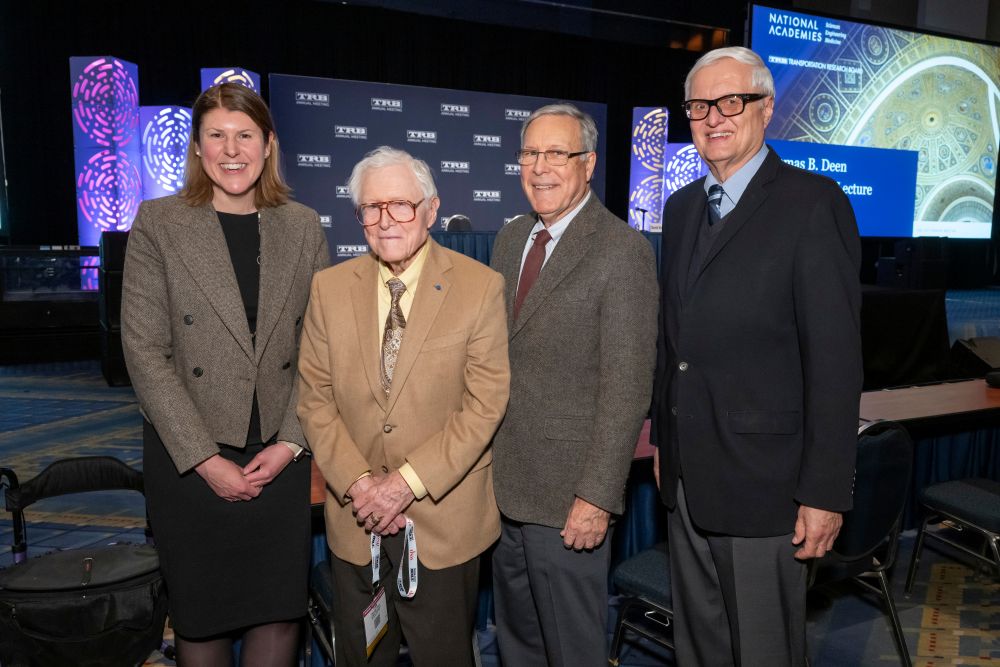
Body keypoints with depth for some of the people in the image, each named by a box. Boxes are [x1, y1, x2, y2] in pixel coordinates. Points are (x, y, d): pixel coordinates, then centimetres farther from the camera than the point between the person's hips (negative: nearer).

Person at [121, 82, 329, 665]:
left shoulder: (304, 226, 3)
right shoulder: (158, 223, -3)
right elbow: (145, 351, -7)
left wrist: (290, 443, -6)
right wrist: (205, 459, -10)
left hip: (282, 456, 2)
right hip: (189, 459, -1)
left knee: (282, 613, 10)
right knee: (201, 616, 13)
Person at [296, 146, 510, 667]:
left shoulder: (482, 287, -9)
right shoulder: (329, 287, 1)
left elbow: (485, 404, -12)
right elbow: (314, 399, 1)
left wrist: (409, 481, -16)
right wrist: (358, 481, -10)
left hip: (444, 518, -2)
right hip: (355, 517, 3)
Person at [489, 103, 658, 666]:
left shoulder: (624, 251, -14)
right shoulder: (511, 238, 9)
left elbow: (627, 387, -17)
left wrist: (598, 496, -18)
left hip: (569, 494, -6)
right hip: (503, 485, 7)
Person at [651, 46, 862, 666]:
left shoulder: (814, 203, -11)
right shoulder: (682, 207, 11)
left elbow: (836, 358, -15)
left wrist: (825, 492, -15)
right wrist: (663, 438, 14)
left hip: (762, 480, -6)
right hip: (687, 476, 7)